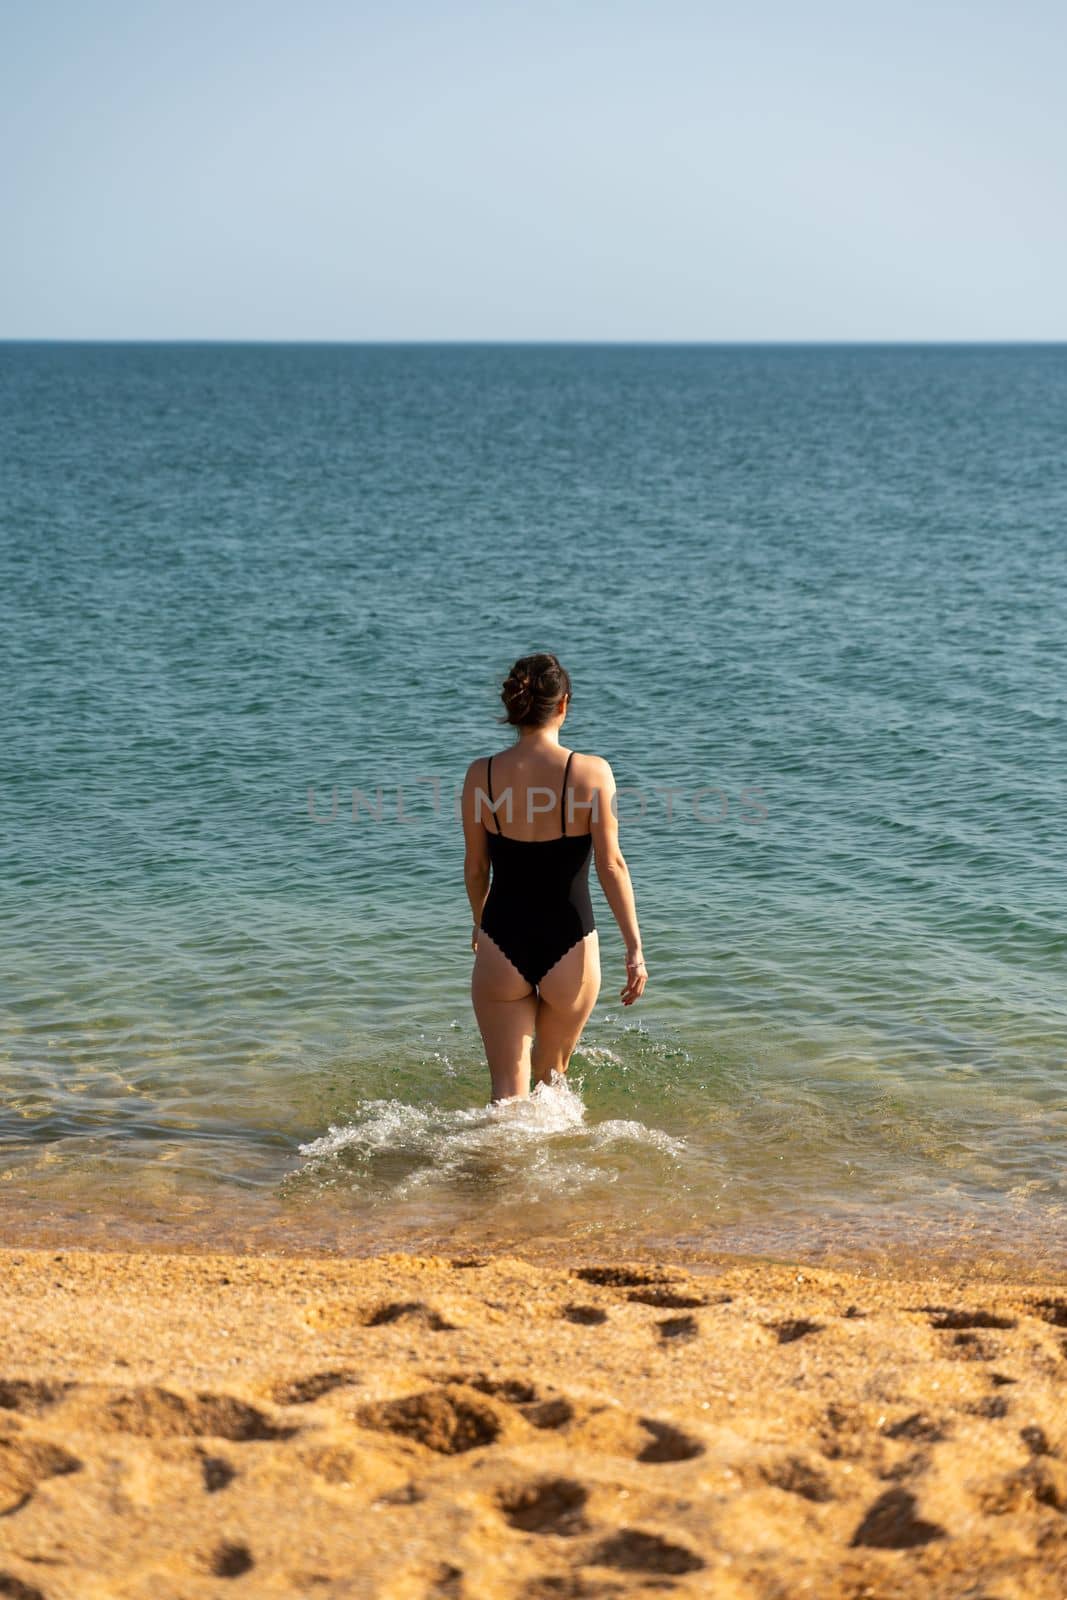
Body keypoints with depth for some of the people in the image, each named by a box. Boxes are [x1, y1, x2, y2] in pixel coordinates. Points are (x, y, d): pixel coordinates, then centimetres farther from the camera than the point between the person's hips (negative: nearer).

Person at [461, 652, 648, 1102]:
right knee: (552, 1072, 24)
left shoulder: (481, 775, -5)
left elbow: (476, 867, 4)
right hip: (569, 946, 0)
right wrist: (635, 949, -4)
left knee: (508, 1089, 6)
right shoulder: (591, 772, -11)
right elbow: (611, 866, -10)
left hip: (502, 946, 1)